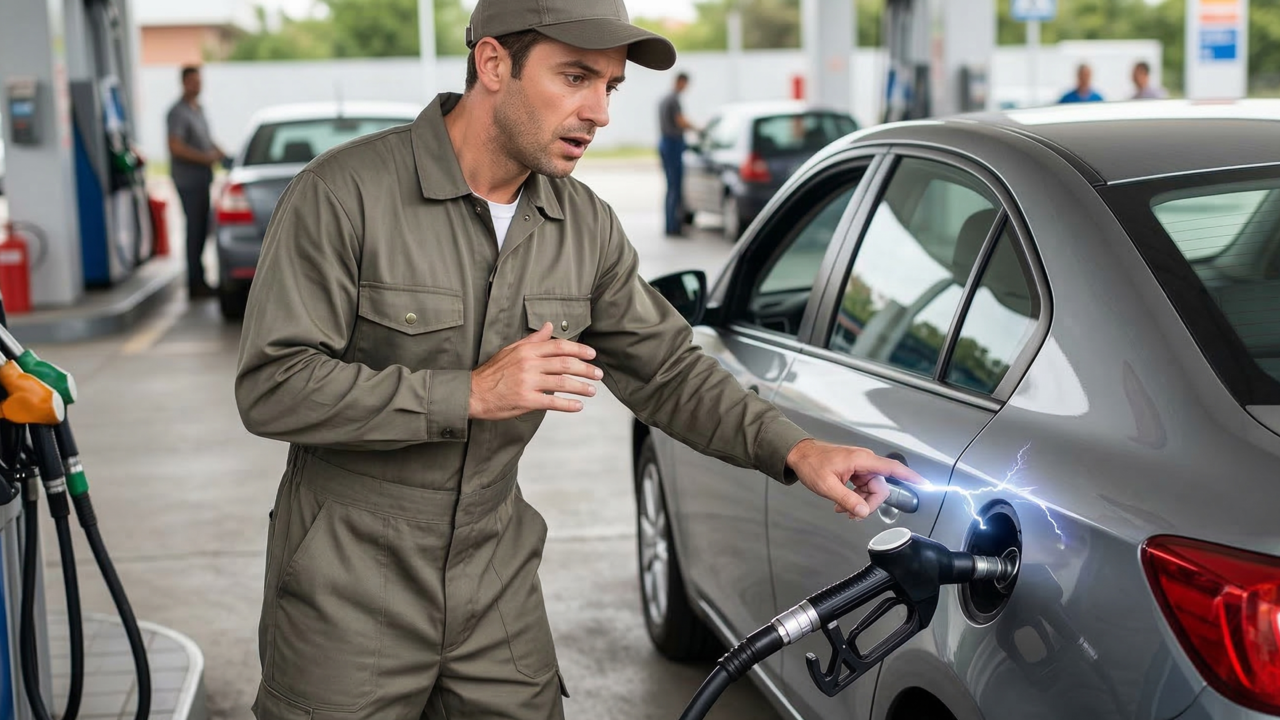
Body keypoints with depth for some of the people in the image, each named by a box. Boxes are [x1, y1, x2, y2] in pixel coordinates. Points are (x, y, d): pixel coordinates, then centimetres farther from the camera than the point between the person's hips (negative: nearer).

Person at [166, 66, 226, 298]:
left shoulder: (199, 109, 18)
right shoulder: (178, 113, -12)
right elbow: (175, 146, -22)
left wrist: (219, 152, 11)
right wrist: (206, 157, -20)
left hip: (202, 179, 9)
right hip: (188, 180, -9)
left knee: (201, 228, 12)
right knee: (195, 229, -7)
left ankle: (198, 280, 20)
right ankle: (195, 283, -3)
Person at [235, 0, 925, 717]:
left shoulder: (585, 225, 2)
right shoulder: (345, 193, -15)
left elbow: (668, 368, 8)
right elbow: (271, 387, -19)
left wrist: (793, 447, -7)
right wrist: (468, 394, -24)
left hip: (498, 588, 5)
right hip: (348, 597, -4)